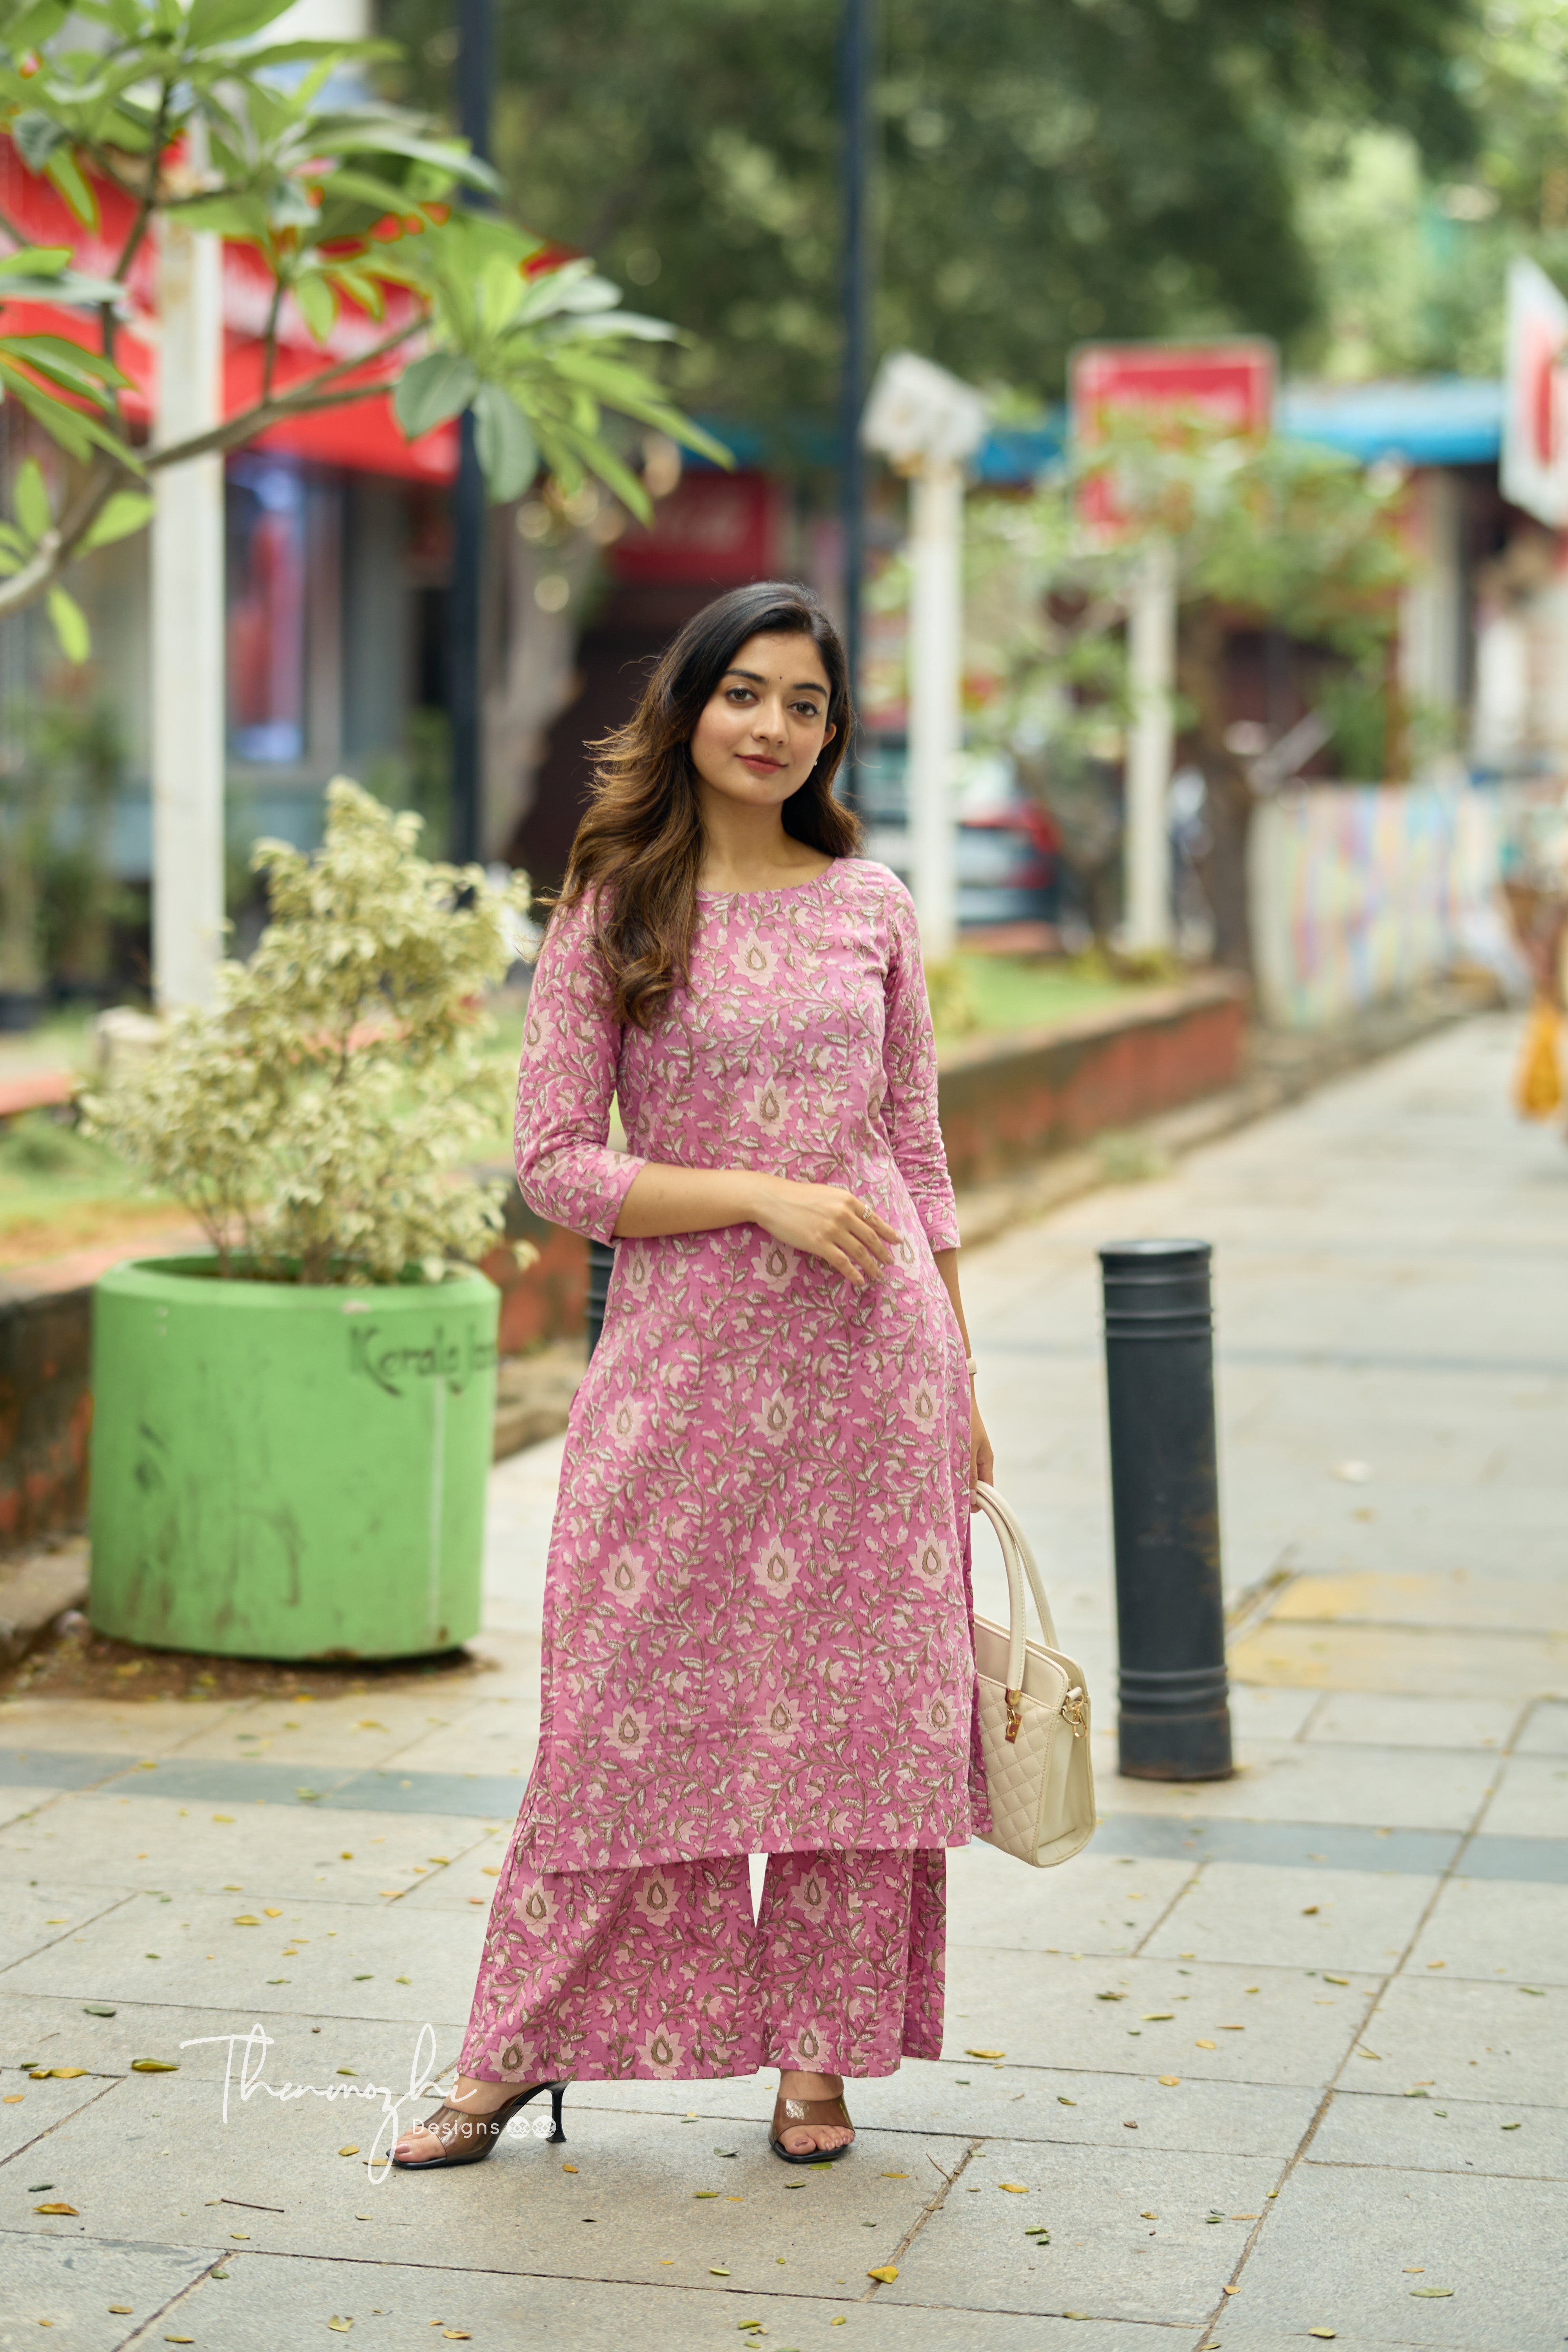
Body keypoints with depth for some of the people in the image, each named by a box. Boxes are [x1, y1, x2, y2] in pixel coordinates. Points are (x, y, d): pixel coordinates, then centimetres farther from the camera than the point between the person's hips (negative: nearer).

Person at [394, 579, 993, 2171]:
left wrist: (959, 1382, 9)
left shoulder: (870, 905, 7)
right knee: (636, 1695, 0)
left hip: (869, 1349, 2)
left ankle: (817, 2053, 16)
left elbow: (917, 1153, 11)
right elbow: (553, 1161, -4)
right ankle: (524, 2043, 14)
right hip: (684, 1348, -2)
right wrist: (763, 1196, -14)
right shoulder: (610, 915, 0)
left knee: (858, 1694, 4)